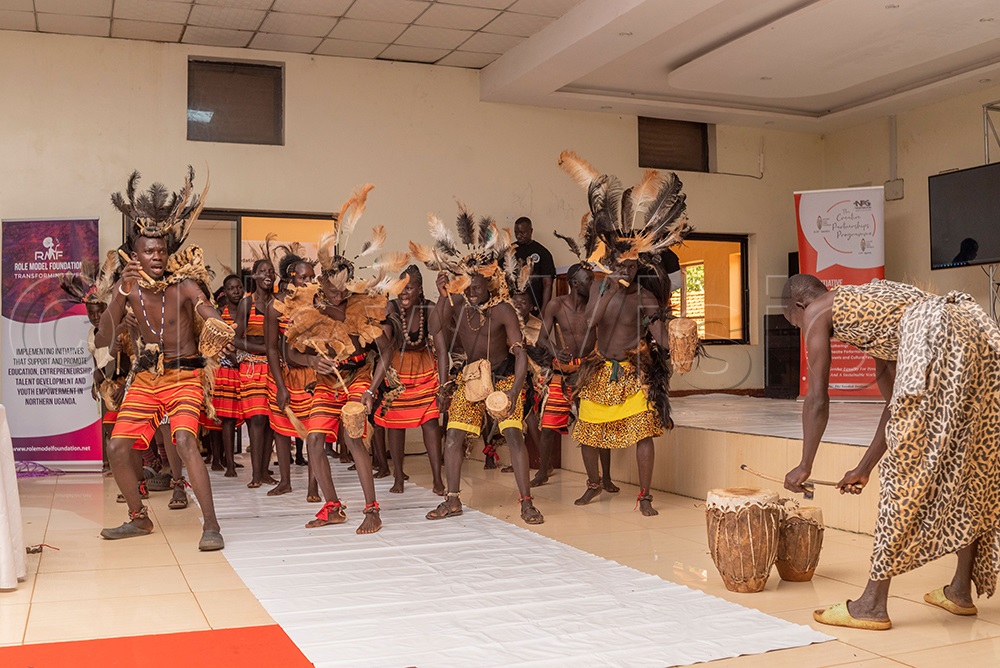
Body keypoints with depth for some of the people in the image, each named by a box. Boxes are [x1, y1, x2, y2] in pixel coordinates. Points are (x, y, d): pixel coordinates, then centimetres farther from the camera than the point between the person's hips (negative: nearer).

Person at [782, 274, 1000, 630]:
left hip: (938, 342, -9)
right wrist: (864, 468, 39)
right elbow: (896, 402, 34)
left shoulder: (816, 312, 14)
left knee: (906, 471, -4)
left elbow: (817, 399, 10)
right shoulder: (867, 303, 35)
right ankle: (961, 590, 27)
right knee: (968, 465, 17)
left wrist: (805, 466, 19)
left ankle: (873, 604, 3)